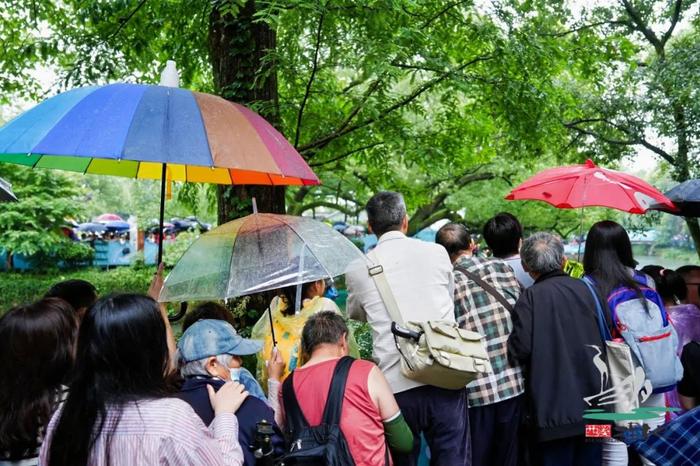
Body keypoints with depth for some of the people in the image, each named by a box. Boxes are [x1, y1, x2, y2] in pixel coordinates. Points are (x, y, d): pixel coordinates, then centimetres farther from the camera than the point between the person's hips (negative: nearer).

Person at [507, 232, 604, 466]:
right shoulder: (584, 289, 3)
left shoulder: (531, 297, -12)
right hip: (592, 407, 5)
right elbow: (603, 339, 11)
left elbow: (520, 349, -19)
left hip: (555, 409, -5)